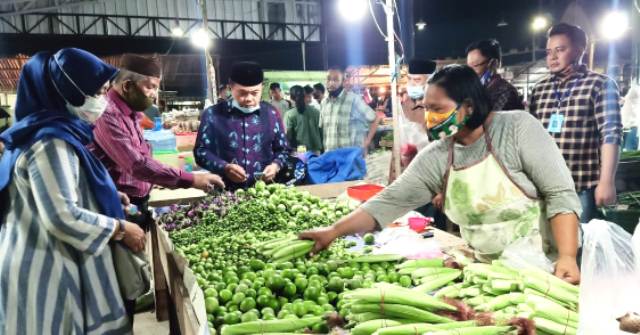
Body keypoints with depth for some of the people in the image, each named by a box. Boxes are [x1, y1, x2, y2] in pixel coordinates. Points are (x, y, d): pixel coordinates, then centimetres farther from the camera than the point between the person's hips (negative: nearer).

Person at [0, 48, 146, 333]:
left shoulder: (54, 133, 10)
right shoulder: (51, 141, -21)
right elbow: (62, 217, -28)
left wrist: (111, 198, 11)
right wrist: (121, 229, -17)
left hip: (51, 263, 10)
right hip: (48, 271, -10)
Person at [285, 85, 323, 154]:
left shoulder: (289, 114, -8)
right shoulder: (315, 112, -1)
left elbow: (288, 135, -8)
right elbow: (321, 132, 3)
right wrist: (320, 148, 13)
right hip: (315, 151, 2)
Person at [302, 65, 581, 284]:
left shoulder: (517, 127, -15)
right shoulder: (434, 158, -6)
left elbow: (560, 194, -16)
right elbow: (390, 201, -8)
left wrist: (567, 257, -26)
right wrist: (334, 231, -16)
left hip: (544, 265, -2)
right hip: (487, 269, 3)